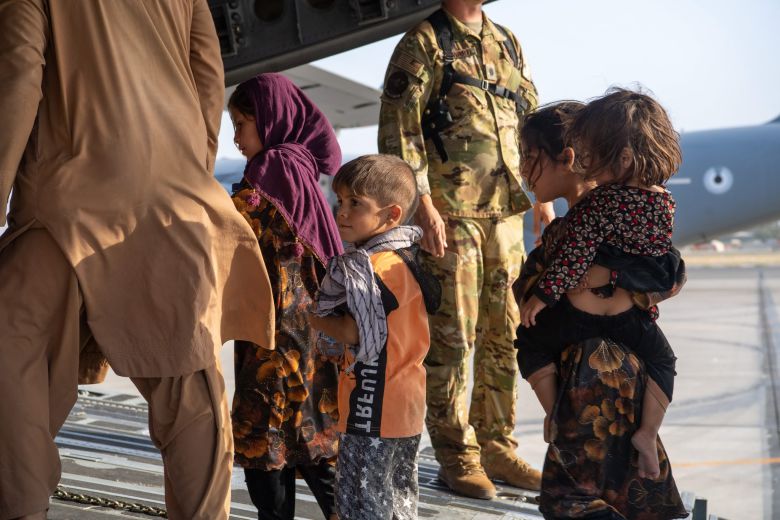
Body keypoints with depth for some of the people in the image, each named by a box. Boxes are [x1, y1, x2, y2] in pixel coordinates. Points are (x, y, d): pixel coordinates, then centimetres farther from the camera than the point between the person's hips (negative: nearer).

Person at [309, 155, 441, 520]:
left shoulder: (372, 267, -21)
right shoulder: (403, 257, 10)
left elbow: (352, 331, -24)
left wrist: (314, 320, -5)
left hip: (373, 410, -10)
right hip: (405, 405, 10)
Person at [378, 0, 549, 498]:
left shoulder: (508, 44, 18)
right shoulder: (424, 42, -2)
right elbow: (398, 129, -10)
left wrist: (546, 206, 14)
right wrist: (424, 207, -17)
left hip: (506, 213, 6)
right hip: (450, 214, -6)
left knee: (505, 333, 10)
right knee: (453, 335, -2)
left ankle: (497, 446, 21)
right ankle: (457, 457, 7)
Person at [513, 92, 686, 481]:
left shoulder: (597, 201, -19)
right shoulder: (664, 202, 0)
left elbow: (572, 256, -18)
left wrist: (541, 296, -10)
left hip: (580, 314, -5)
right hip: (632, 318, 5)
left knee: (531, 341, 18)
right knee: (662, 358, 29)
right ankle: (648, 432, 15)